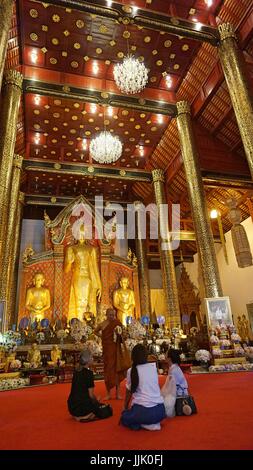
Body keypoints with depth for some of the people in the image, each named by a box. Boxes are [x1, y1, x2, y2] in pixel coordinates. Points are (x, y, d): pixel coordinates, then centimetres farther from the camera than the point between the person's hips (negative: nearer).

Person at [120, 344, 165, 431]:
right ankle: (153, 423, 7)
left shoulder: (131, 371, -2)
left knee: (124, 417, 23)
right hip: (160, 410, 5)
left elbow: (129, 393, 10)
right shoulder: (154, 367, 3)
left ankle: (144, 425, 0)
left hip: (143, 411, -4)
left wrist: (125, 408, 25)